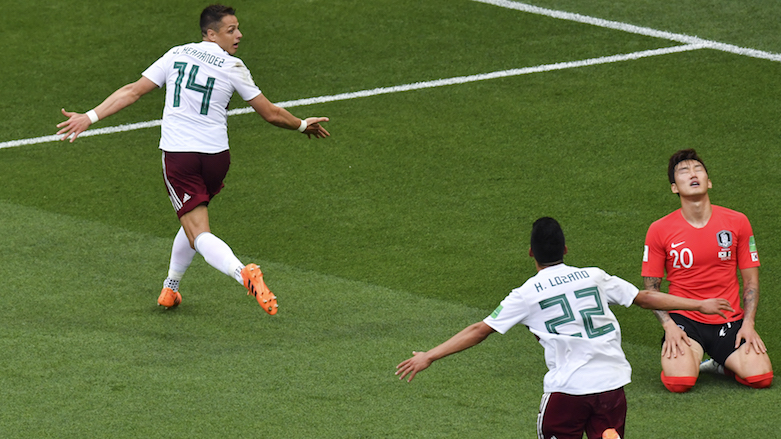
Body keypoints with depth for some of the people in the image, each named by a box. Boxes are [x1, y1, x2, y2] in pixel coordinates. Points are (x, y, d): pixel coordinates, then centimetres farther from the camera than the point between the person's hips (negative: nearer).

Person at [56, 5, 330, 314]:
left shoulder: (176, 55, 3)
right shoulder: (232, 67, -1)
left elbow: (133, 91, 1)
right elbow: (270, 114, 4)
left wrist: (90, 117, 4)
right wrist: (303, 125, 22)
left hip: (177, 155, 0)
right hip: (215, 156, 0)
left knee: (198, 232, -7)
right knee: (194, 221, 24)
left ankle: (242, 273, -33)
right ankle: (169, 289, 31)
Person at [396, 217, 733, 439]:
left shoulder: (527, 295, 2)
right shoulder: (594, 277, 11)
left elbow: (480, 331, 2)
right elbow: (645, 298, 17)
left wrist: (429, 356, 7)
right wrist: (699, 305, 28)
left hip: (567, 387, -3)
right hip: (612, 381, 3)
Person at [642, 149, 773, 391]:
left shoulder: (737, 222, 1)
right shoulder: (659, 230, -3)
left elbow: (751, 280, 7)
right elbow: (650, 288, 4)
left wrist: (748, 323, -6)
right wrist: (669, 326, -11)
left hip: (729, 321, 2)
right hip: (685, 319, -2)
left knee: (761, 377, -20)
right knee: (679, 382, -28)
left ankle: (722, 364, 14)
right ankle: (686, 358, 10)